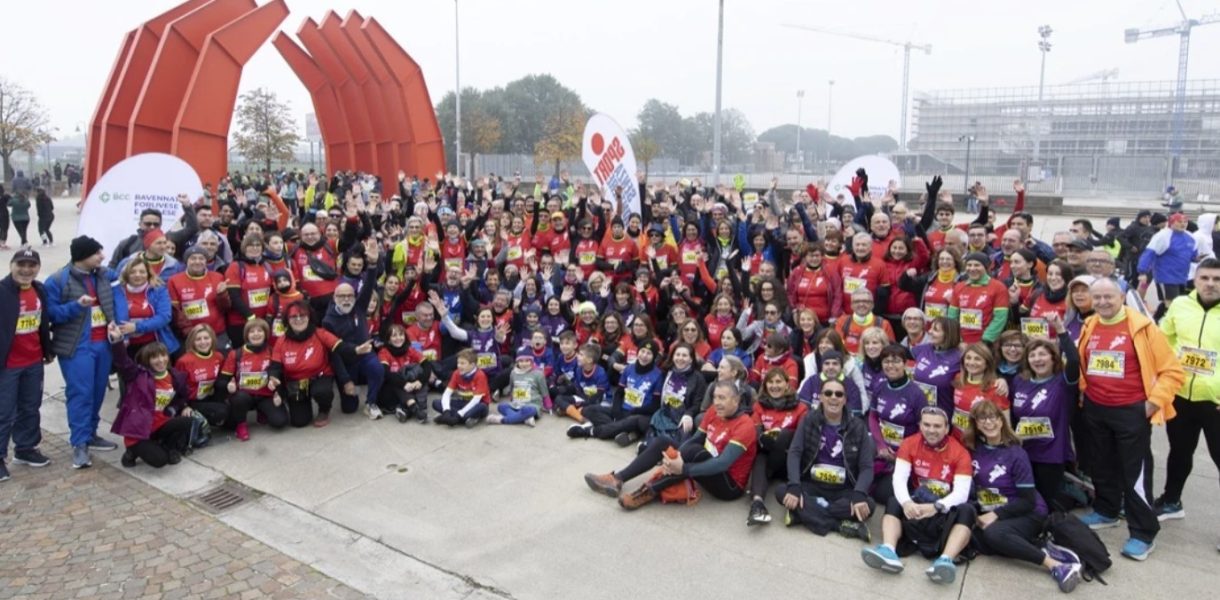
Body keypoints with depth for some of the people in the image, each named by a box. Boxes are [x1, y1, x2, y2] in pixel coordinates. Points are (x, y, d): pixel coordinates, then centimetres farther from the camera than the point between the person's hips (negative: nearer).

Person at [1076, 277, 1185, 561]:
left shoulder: (1141, 327, -12)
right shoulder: (1088, 327, 3)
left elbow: (1172, 370, -9)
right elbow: (1080, 362, 20)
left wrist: (1154, 400, -13)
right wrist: (1084, 391, 11)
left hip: (1131, 411, -5)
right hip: (1095, 410, 5)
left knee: (1135, 473, 0)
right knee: (1103, 466, 19)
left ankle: (1143, 533, 10)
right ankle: (1106, 512, 37)